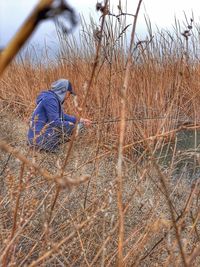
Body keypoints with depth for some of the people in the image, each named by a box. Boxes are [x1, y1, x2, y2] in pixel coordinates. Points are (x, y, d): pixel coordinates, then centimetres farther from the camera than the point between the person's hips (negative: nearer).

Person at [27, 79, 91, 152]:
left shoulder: (54, 99, 13)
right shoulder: (50, 99, -17)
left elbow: (63, 116, 20)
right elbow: (55, 122, -21)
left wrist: (80, 120, 16)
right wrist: (70, 124, -8)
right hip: (39, 137, -10)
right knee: (70, 127, -9)